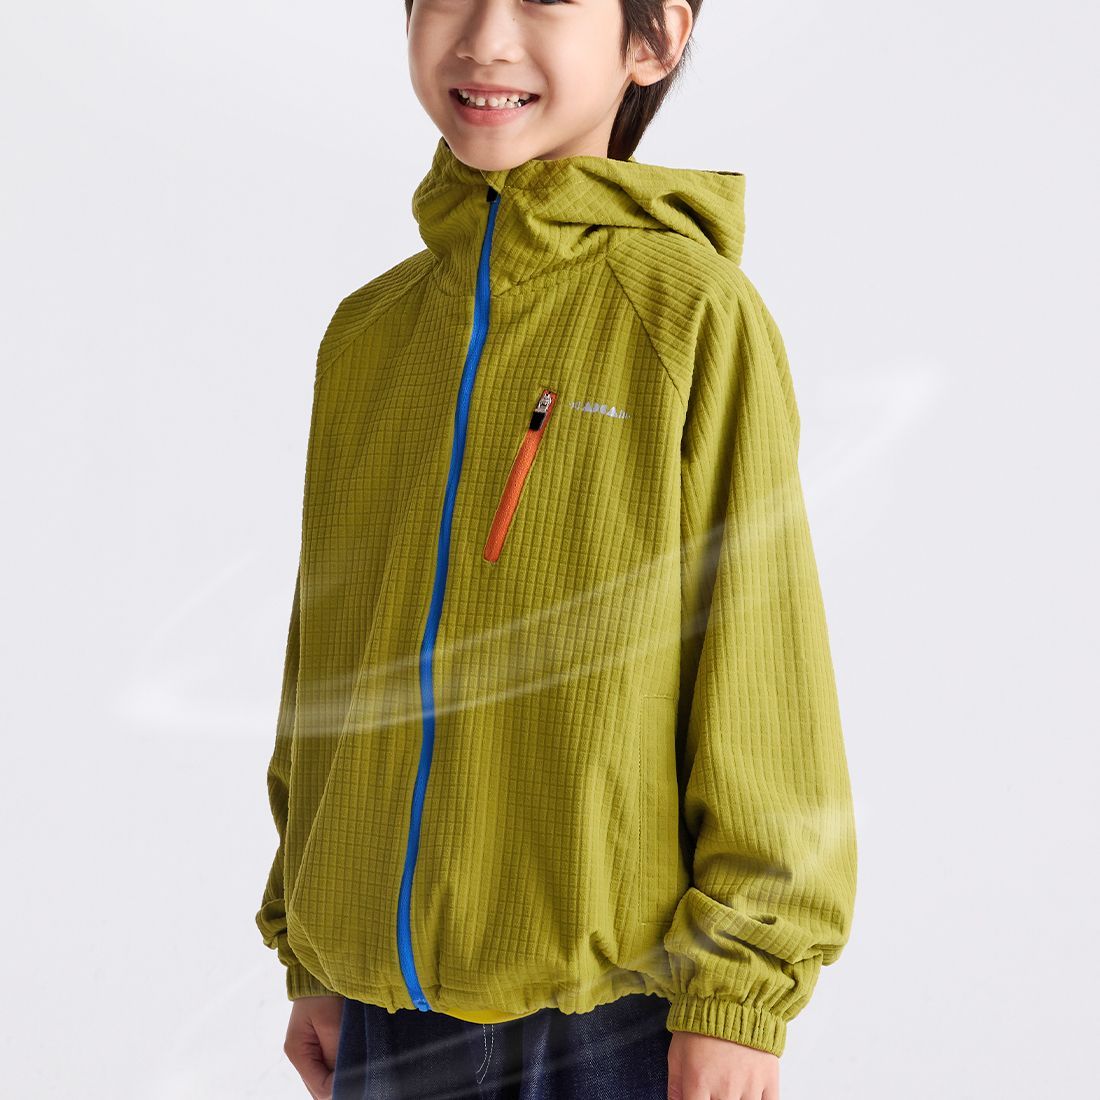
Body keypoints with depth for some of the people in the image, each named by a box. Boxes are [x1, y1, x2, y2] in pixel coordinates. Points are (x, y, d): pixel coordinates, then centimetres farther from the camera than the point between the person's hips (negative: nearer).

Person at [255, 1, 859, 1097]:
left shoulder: (695, 317, -8)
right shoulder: (367, 331, 8)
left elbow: (761, 672, -8)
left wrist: (735, 996, -9)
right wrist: (310, 953, 15)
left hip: (617, 997, -4)